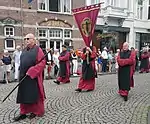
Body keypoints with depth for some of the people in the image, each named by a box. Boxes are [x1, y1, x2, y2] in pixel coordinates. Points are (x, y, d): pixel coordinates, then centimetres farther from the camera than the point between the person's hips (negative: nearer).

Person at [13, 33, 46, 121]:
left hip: (34, 76, -6)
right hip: (24, 76, 7)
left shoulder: (37, 49, -6)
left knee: (34, 94, 3)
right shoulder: (24, 50, 13)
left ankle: (35, 111, 19)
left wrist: (31, 71, -20)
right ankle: (23, 113, 19)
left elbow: (42, 63, -14)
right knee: (23, 94, 9)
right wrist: (22, 73, 10)